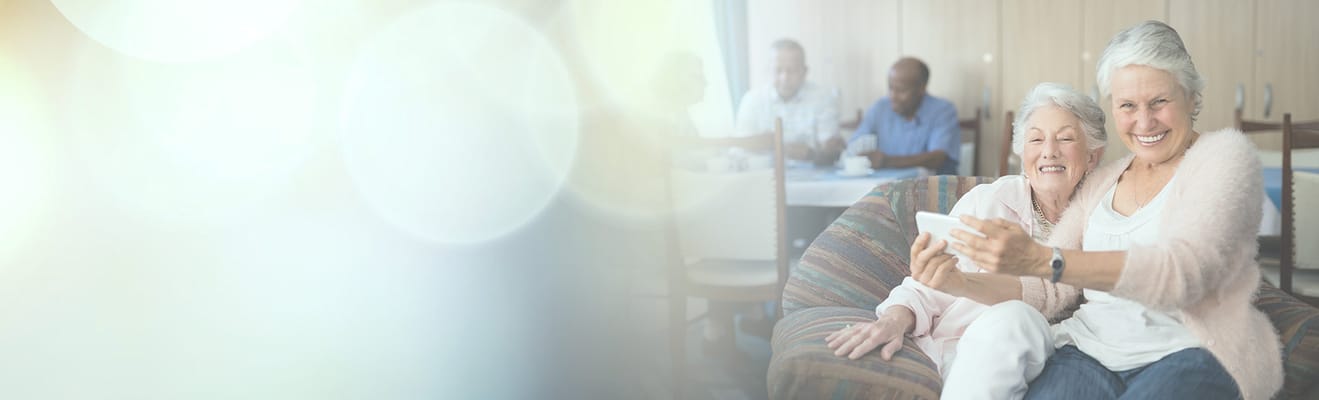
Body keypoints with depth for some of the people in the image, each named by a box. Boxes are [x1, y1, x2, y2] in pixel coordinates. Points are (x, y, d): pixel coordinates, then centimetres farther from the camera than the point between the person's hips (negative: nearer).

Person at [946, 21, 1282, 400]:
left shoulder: (1224, 154, 0)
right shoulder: (1102, 180, 17)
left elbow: (1183, 270, -19)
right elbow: (1051, 291, 9)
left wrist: (1041, 259, -29)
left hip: (1194, 355, -3)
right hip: (1092, 350, 3)